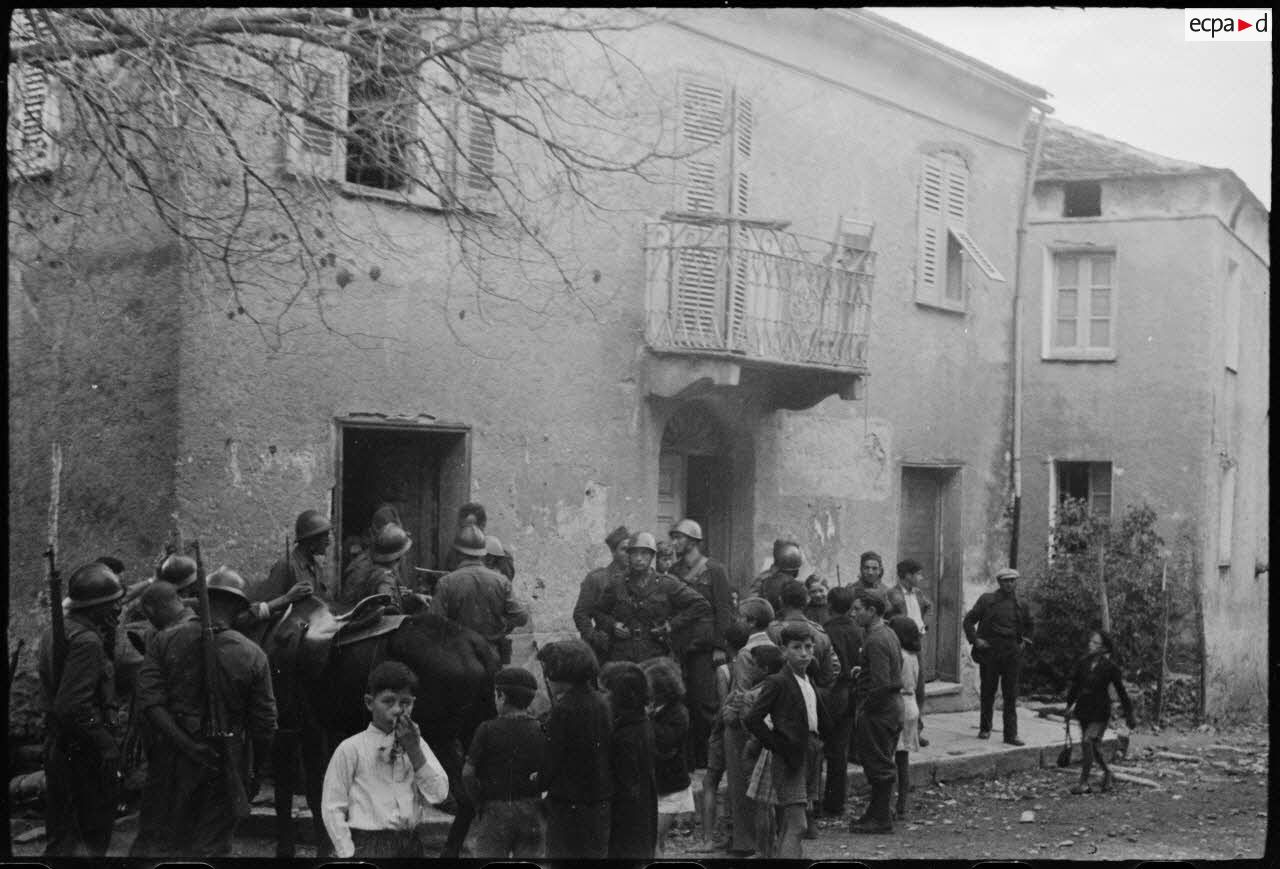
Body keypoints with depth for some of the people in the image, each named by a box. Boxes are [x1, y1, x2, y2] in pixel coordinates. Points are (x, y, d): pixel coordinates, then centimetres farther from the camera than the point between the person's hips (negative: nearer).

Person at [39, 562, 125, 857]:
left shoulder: (53, 632, 9)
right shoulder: (86, 641, -21)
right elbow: (72, 707, -27)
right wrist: (106, 744, -18)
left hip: (56, 745, 9)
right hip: (84, 751, -9)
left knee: (59, 838, 17)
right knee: (93, 838, 2)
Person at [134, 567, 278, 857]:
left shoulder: (166, 640, -5)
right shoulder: (252, 656, -9)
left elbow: (149, 700, -13)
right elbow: (264, 723, -4)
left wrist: (185, 743, -14)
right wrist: (256, 772, 9)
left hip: (177, 757, 2)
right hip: (227, 765, -2)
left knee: (179, 842, 18)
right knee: (213, 845, 7)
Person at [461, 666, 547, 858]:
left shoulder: (488, 729, -8)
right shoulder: (542, 731, 0)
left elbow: (468, 773, -11)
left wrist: (478, 803, 0)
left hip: (495, 809, -3)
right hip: (532, 812, 3)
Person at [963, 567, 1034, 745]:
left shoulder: (1020, 605, 10)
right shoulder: (987, 600, 1)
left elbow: (1028, 625, 27)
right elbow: (969, 620, 4)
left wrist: (1024, 640, 13)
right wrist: (975, 639, -6)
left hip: (1012, 652, 2)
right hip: (989, 651, -2)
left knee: (1011, 695, -2)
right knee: (988, 692, 7)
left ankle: (1011, 734, -1)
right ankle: (985, 729, 21)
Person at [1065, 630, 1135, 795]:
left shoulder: (1110, 667, -10)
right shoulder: (1083, 662, 2)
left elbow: (1121, 691, -3)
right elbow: (1075, 684, 15)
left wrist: (1129, 715, 0)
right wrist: (1070, 704, 16)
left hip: (1100, 712, -5)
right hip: (1084, 709, 5)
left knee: (1088, 741, -18)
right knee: (1093, 746, 12)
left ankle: (1084, 783, -13)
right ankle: (1106, 771, 39)